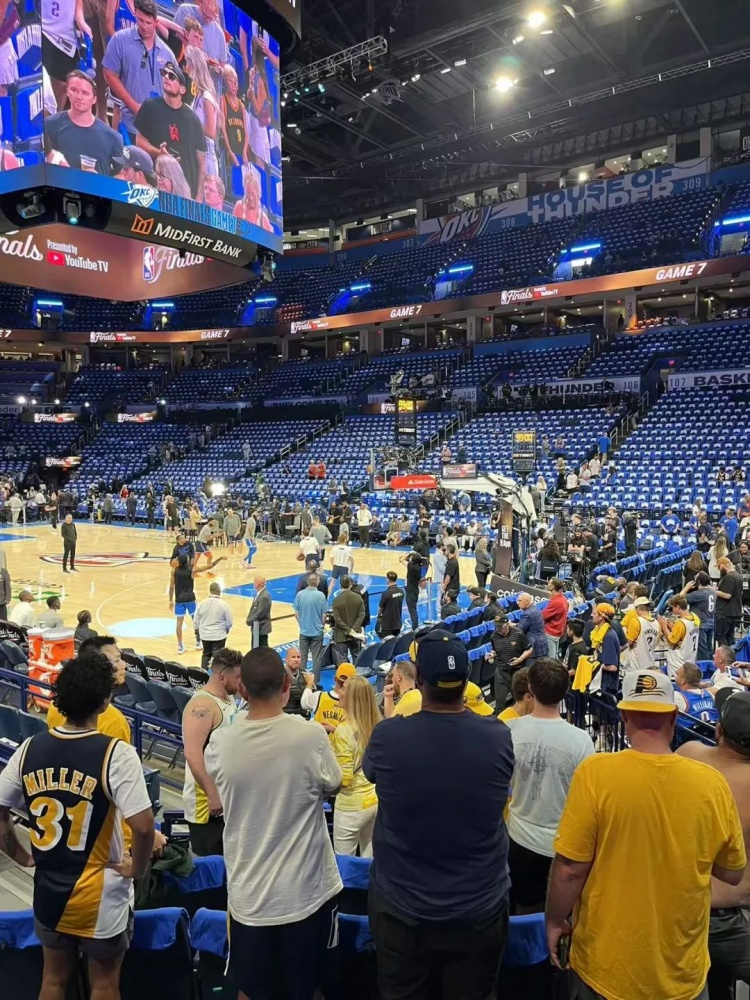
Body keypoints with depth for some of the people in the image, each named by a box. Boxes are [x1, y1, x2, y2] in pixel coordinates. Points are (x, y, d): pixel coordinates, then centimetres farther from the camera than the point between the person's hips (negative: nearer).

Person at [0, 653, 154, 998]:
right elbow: (142, 825, -28)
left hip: (48, 890, 5)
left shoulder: (29, 749, -8)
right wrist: (137, 868, -11)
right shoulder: (116, 754, -24)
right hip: (100, 897, -4)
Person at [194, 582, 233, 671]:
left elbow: (196, 621, 2)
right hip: (219, 636, -3)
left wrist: (197, 631, 20)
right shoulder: (224, 605, -13)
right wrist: (227, 630, 15)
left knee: (206, 654, 21)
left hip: (204, 635, 3)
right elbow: (230, 622, -7)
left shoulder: (202, 604, -5)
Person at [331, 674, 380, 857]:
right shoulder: (378, 725, -2)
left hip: (352, 804, -6)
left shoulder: (344, 730, -20)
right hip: (377, 800, 6)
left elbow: (344, 778, -20)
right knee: (370, 860, 18)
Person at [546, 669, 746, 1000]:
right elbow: (732, 873, 0)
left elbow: (570, 869, -17)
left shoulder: (595, 773, -22)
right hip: (683, 971, 2)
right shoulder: (712, 783, -13)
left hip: (607, 965, -2)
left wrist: (555, 921, 0)